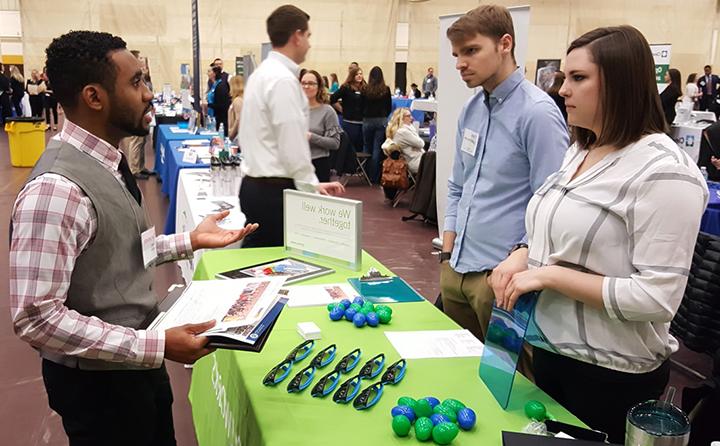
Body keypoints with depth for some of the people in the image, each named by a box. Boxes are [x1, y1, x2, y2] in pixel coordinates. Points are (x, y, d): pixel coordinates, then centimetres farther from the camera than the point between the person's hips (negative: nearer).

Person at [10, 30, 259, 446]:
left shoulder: (105, 161, 1)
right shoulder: (57, 188, -28)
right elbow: (37, 317, -29)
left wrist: (190, 241, 1)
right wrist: (157, 345, -29)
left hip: (137, 364, 8)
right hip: (98, 380, -8)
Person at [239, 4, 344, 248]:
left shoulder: (263, 72, 14)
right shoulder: (283, 79, -17)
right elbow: (293, 147, -20)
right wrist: (312, 188, -8)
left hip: (257, 185, 10)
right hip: (275, 191, -10)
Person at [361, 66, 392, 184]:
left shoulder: (365, 89, -4)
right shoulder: (386, 89, -3)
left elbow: (362, 106, 3)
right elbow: (389, 107, 5)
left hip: (367, 120, 0)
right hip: (381, 121, 0)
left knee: (366, 148, 13)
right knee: (377, 149, 0)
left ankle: (366, 175, 18)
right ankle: (374, 178, 0)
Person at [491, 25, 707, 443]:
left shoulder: (663, 170, -20)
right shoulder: (579, 151, 6)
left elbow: (658, 298, -25)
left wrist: (551, 276, -24)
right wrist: (521, 256, -6)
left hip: (612, 374, -7)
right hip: (551, 348, 8)